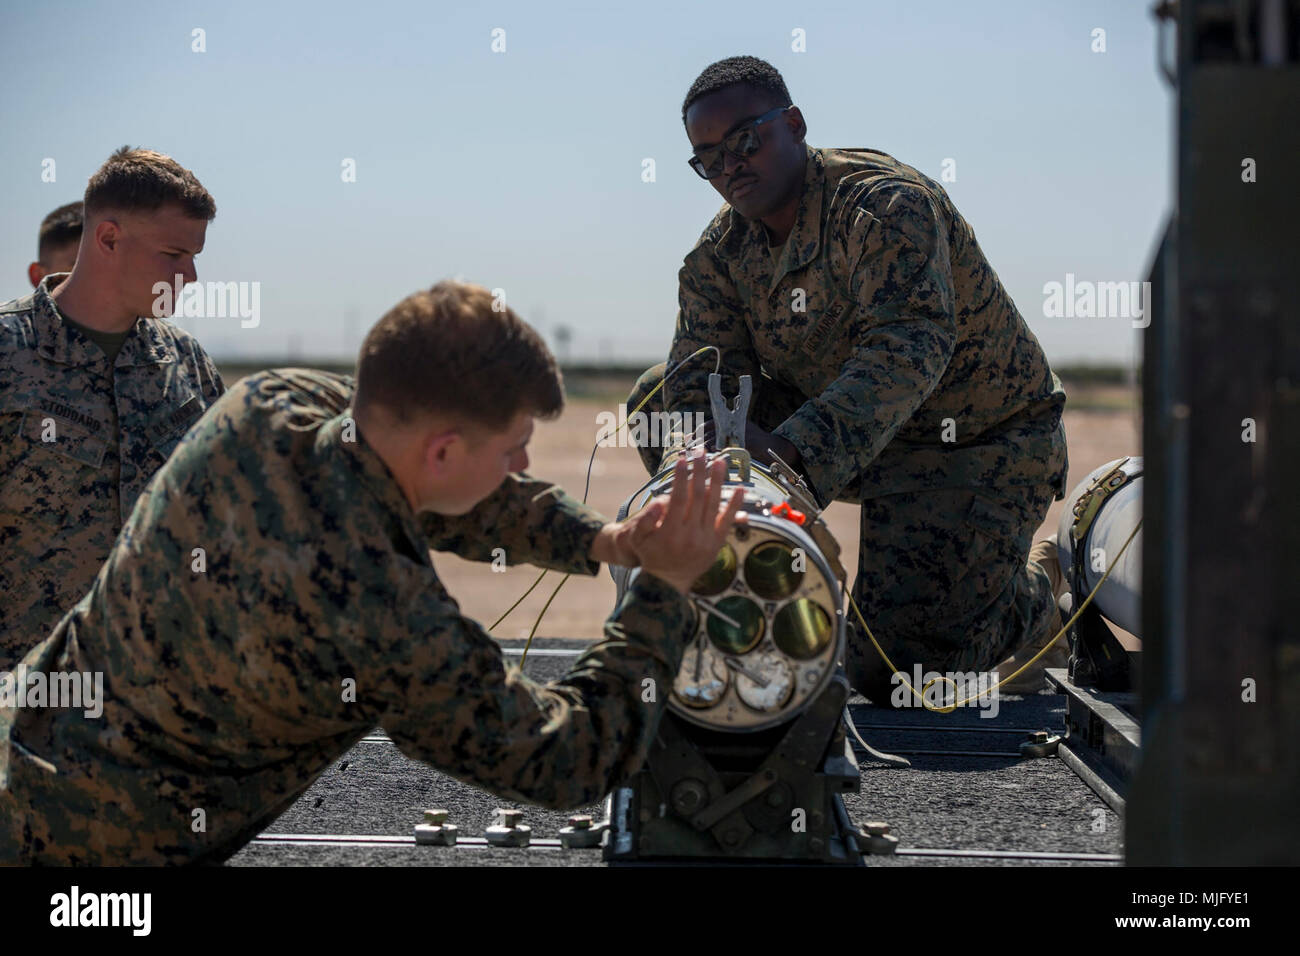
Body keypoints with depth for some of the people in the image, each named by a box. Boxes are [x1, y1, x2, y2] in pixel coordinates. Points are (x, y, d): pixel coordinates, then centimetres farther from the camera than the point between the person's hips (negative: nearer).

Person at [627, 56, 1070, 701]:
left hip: (982, 443, -7)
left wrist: (792, 449, -56)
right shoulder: (719, 253, -1)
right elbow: (702, 367, -13)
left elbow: (908, 347, -41)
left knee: (894, 669, -20)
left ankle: (1038, 587, 11)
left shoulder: (888, 204, -25)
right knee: (659, 401, -5)